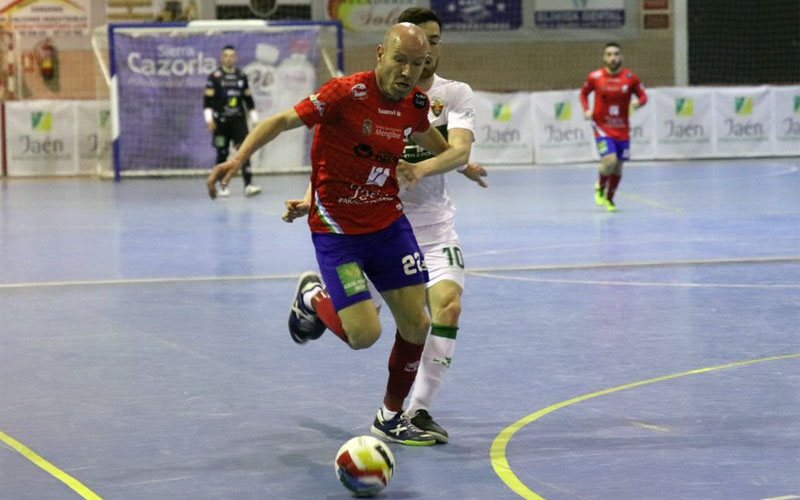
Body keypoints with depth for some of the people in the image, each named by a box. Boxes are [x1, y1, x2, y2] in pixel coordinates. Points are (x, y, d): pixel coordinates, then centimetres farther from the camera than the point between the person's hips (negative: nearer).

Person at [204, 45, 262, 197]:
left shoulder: (242, 76, 10)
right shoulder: (214, 77, -2)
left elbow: (248, 99, 16)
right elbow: (207, 100, -4)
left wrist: (255, 119, 14)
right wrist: (209, 119, -14)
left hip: (239, 120, 2)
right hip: (221, 121, -2)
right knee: (222, 153, 3)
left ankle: (248, 185, -15)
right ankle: (222, 187, 14)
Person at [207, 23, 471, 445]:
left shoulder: (414, 104, -2)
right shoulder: (346, 92, -20)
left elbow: (448, 151, 16)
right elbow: (282, 121, -18)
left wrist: (423, 168, -2)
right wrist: (237, 159, -29)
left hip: (388, 223, 6)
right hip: (336, 231, -5)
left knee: (416, 323, 0)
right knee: (364, 334, -13)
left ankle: (391, 418, 22)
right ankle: (312, 298, 21)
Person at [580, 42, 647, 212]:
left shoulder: (630, 78, -5)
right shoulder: (595, 77, -6)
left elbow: (643, 96, 5)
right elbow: (584, 93, 11)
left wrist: (639, 102, -18)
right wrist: (586, 110, -6)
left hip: (622, 129, 2)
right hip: (602, 127, -2)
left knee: (618, 166, 8)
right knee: (610, 161, -20)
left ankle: (609, 198, 29)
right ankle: (600, 187, 11)